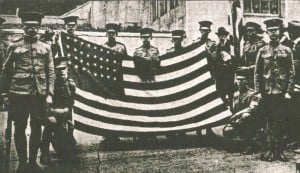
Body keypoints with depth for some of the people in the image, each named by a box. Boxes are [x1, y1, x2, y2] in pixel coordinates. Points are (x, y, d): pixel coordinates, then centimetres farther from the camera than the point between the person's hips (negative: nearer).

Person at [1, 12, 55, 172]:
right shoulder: (14, 46, 2)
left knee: (36, 128, 8)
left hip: (39, 93, 2)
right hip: (19, 92, -1)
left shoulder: (45, 48, 6)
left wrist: (49, 94, -1)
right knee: (20, 128, 5)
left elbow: (51, 73, 5)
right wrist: (18, 76, 5)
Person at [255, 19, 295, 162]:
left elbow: (292, 73, 3)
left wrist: (289, 91, -5)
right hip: (267, 92, 0)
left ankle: (279, 151, 12)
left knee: (281, 122, 3)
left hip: (281, 92, 0)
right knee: (270, 121, 4)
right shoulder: (262, 51, 5)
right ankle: (271, 150, 11)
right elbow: (257, 73, 5)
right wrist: (258, 91, -2)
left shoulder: (286, 51, 4)